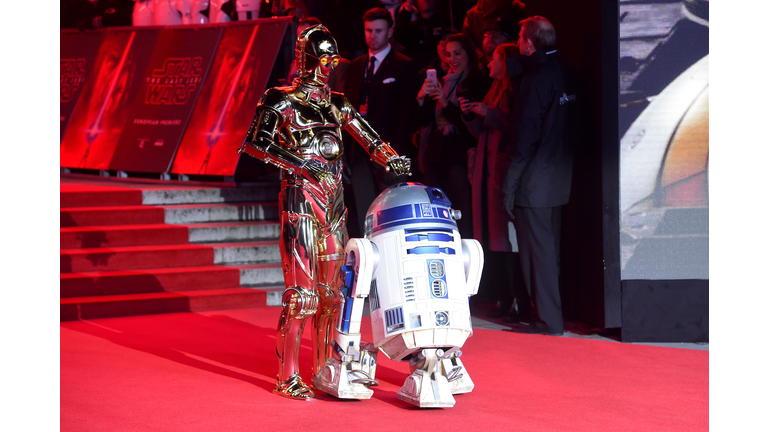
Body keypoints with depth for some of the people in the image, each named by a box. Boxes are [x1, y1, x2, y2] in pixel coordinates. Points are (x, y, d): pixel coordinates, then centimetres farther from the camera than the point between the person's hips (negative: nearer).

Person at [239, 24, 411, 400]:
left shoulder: (336, 104, 16)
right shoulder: (282, 100, -2)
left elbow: (368, 139, 14)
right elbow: (256, 142, -12)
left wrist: (391, 157, -7)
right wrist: (300, 164, -20)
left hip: (334, 198, 7)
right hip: (301, 196, -7)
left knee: (331, 287, 11)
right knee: (302, 290, -11)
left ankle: (323, 365, 22)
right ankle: (288, 376, -7)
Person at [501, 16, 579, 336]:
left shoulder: (535, 79, -17)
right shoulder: (566, 73, 8)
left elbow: (525, 138, -18)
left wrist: (509, 186, -14)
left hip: (534, 182, -9)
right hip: (560, 177, 9)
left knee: (538, 250, -3)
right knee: (550, 248, 17)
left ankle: (548, 321, 0)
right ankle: (552, 317, 24)